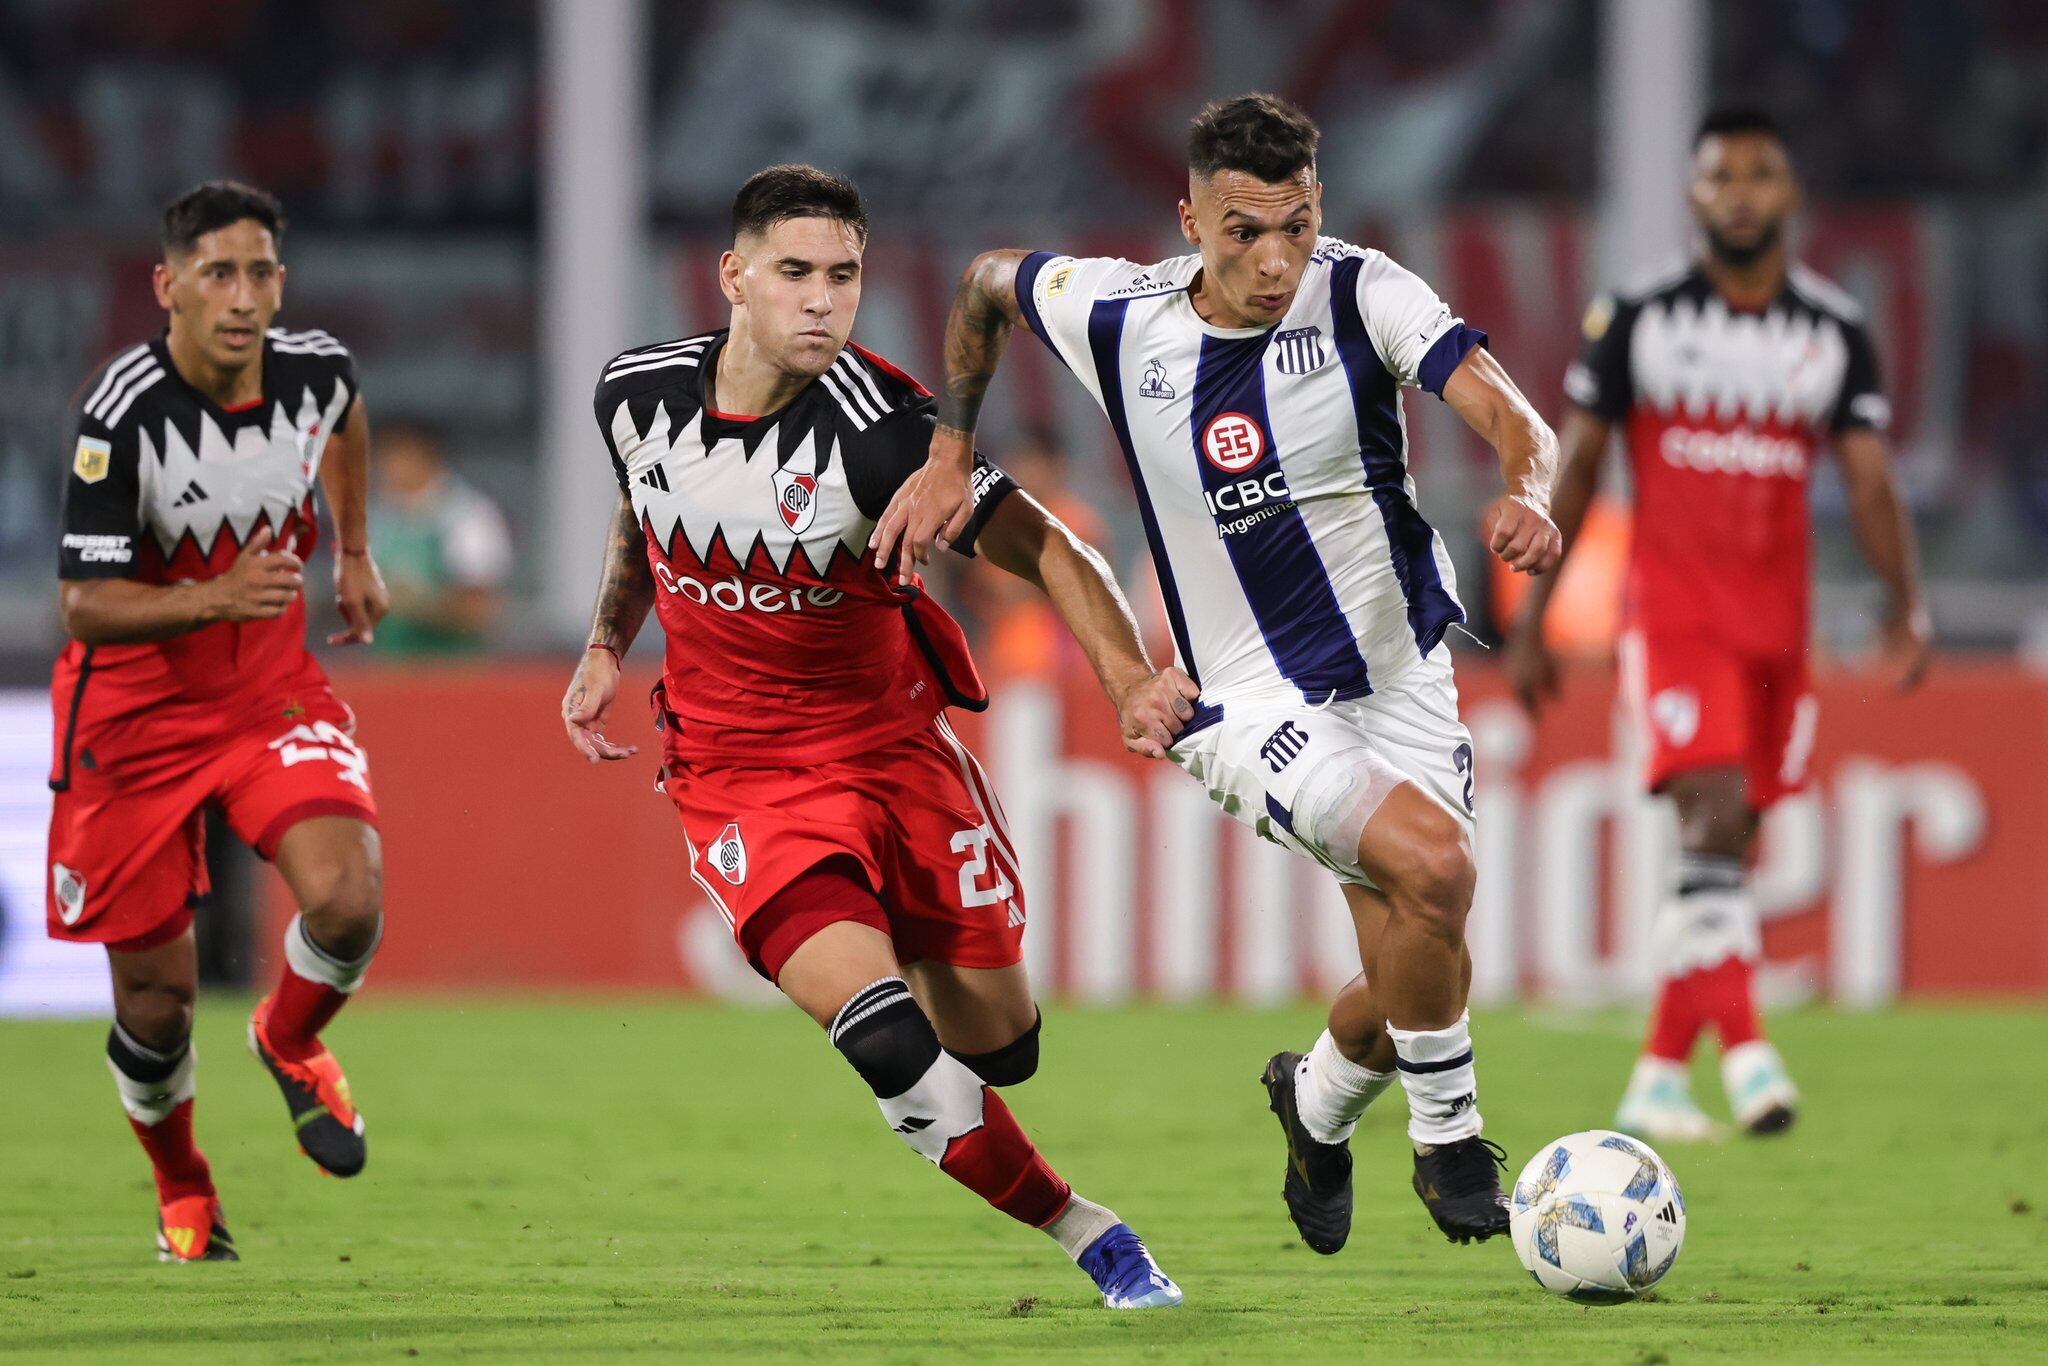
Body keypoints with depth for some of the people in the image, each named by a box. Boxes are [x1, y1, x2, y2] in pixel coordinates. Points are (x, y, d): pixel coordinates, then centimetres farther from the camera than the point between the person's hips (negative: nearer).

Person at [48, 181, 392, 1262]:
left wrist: (354, 553, 25)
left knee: (345, 901, -22)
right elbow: (84, 607, -24)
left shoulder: (315, 372, -9)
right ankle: (182, 1195, 32)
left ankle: (289, 1042, 13)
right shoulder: (121, 412, -24)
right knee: (157, 992, 3)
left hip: (271, 692, 3)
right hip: (134, 715, -3)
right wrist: (218, 599, -37)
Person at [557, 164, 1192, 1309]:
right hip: (741, 775, 0)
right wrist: (607, 647, 9)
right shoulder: (638, 394, -7)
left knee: (999, 1046, 8)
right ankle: (1080, 1230, -3)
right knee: (890, 1042, -23)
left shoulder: (877, 425, -19)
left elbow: (1045, 550, -19)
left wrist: (1132, 679, -32)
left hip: (892, 741, 0)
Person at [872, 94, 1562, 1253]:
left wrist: (1528, 494, -47)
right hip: (1253, 707, -2)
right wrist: (949, 461, 9)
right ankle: (1451, 1139, -4)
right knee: (1434, 864, -27)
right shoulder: (1115, 317, -12)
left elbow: (1511, 416, -25)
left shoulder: (1361, 292, -14)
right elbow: (988, 281, 10)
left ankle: (1319, 1102, 40)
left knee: (1412, 988, 3)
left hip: (1404, 674, 2)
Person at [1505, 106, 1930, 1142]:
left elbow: (1869, 479, 1)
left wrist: (1906, 608, -14)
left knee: (1729, 849, 6)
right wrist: (1529, 622, 3)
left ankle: (1660, 1074, 15)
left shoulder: (1836, 334, 6)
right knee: (1713, 814, -21)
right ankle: (1742, 1042, -28)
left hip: (1778, 621, 3)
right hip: (1674, 613, -3)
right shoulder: (1636, 318, 0)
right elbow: (1574, 468, 5)